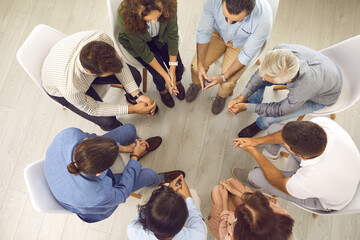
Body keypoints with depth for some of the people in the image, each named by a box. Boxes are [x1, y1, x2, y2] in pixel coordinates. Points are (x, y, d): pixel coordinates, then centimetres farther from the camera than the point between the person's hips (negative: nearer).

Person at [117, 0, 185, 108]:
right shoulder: (125, 16, -39)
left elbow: (172, 35, -19)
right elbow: (142, 51, -27)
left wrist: (172, 70, -16)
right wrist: (165, 75, -22)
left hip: (161, 36, 2)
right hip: (134, 42, -2)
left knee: (178, 68, -6)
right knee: (159, 76, -12)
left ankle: (177, 82, 34)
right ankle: (162, 90, 27)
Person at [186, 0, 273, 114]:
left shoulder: (264, 18, -40)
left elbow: (247, 55, -25)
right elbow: (203, 32, -20)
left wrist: (224, 77, -24)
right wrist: (200, 65, -22)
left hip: (242, 43, -2)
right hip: (218, 32, 2)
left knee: (228, 82, -10)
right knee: (196, 65, -7)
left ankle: (222, 96, 30)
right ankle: (197, 83, 32)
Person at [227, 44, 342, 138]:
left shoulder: (303, 88, -47)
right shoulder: (280, 50, -34)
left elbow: (280, 110, -27)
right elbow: (261, 74, -14)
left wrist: (246, 107, -23)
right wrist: (242, 97, -18)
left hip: (322, 97, -5)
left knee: (267, 118, -15)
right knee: (256, 77, -3)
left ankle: (260, 125, 23)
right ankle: (254, 100, 31)